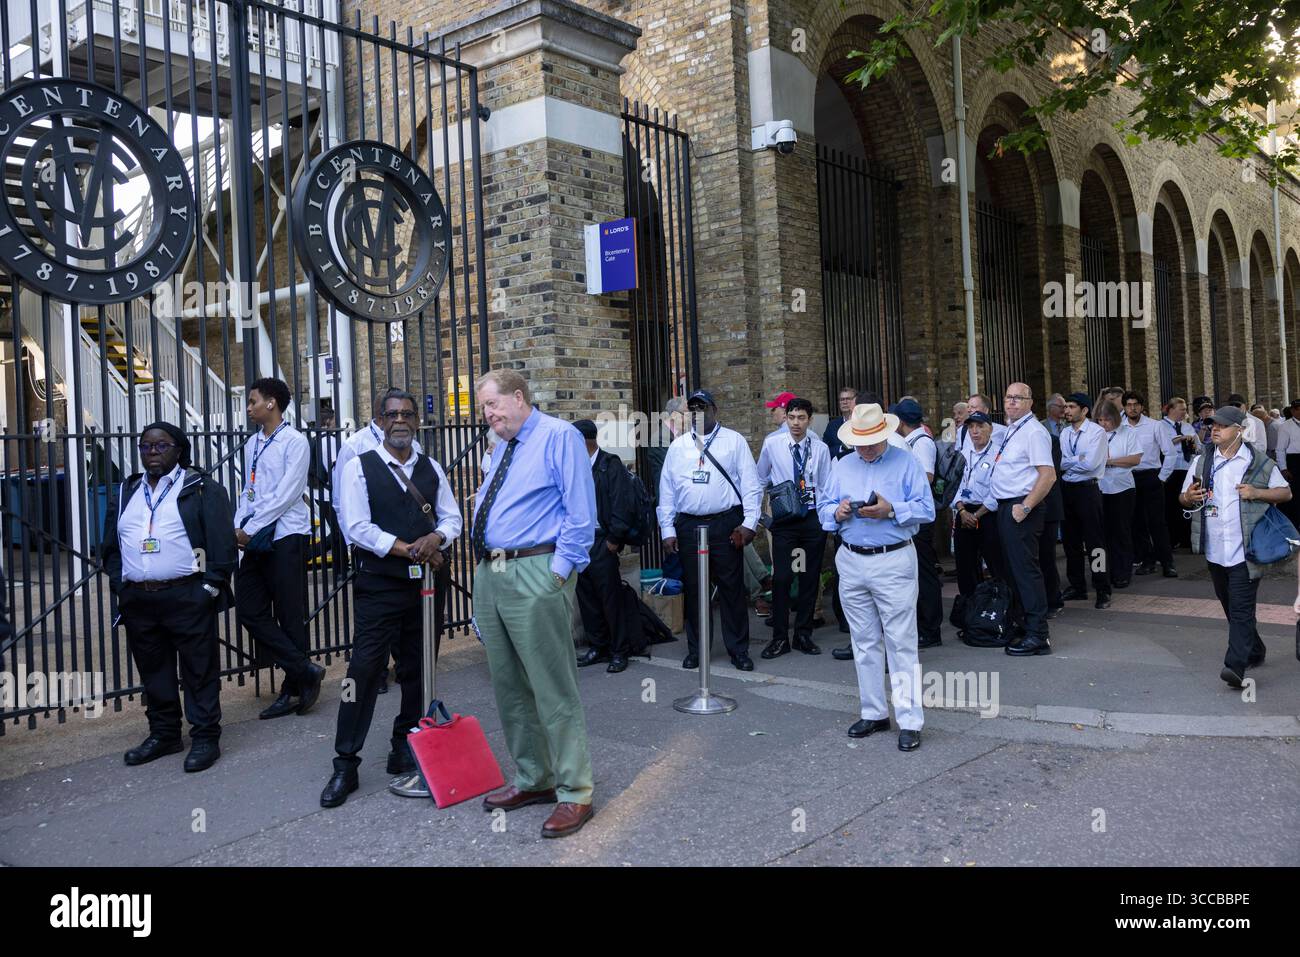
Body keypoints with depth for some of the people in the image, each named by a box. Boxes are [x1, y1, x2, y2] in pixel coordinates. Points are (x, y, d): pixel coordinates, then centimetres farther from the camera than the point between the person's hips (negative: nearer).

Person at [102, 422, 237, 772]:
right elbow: (111, 545, 19)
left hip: (187, 597, -5)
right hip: (137, 600, 6)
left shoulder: (202, 489, -2)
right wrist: (120, 584, 7)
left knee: (199, 670, 0)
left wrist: (210, 586, -12)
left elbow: (223, 541, -7)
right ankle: (164, 734, 26)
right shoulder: (126, 493, 16)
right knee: (153, 670, 14)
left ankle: (205, 737, 8)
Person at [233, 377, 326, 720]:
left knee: (289, 615, 0)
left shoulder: (295, 442, -7)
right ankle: (305, 671, 7)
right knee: (250, 609, 1)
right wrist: (239, 527, 0)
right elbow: (247, 492, 16)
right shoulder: (252, 445, 16)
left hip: (285, 537, -7)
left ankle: (293, 689, 11)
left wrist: (251, 529, -13)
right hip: (255, 539, 7)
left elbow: (287, 495, -14)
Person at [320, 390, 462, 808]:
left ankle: (405, 750, 25)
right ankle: (345, 764, 2)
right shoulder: (360, 467, -2)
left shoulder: (432, 468, 11)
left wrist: (436, 538, -14)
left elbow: (452, 517, 9)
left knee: (418, 669, 10)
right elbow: (358, 528, -10)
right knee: (365, 668, -7)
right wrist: (410, 549, -15)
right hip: (379, 584, -4)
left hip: (428, 582, 4)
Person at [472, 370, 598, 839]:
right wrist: (482, 503, 10)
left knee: (553, 689, -5)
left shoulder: (559, 436, -6)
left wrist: (560, 570, -17)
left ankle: (574, 794, 6)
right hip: (490, 574, 9)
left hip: (535, 574, -9)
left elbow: (580, 511, -13)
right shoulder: (502, 449, 19)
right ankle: (532, 779, 30)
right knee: (509, 687, 15)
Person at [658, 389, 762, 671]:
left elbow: (751, 484, -1)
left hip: (726, 524, -3)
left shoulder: (734, 441, 3)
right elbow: (667, 491, 10)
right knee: (692, 589, 8)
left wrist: (749, 523, -8)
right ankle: (695, 650, 20)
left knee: (732, 588, 1)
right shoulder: (677, 447, 11)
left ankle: (739, 650, 13)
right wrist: (668, 529, 4)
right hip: (688, 526, 3)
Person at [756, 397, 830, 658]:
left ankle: (804, 634, 22)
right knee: (781, 577, -5)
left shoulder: (820, 448, -1)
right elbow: (760, 479, 12)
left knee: (811, 577, 9)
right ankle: (779, 638, 7)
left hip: (813, 518, 1)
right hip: (784, 519, -1)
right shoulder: (772, 444, -3)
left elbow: (826, 486, 5)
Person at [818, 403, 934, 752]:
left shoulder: (906, 462, 0)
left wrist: (891, 510, -21)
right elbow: (823, 507, 12)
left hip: (894, 562, -5)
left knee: (901, 643, -5)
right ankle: (873, 712, 22)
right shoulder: (842, 467, 13)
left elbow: (926, 509, -6)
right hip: (851, 562, 5)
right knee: (864, 643, 11)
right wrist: (837, 512, -9)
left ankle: (910, 721, 0)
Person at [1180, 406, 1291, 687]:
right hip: (1215, 550, 5)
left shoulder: (1258, 462, 0)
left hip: (1245, 550, -5)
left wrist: (1258, 493, -13)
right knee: (1230, 606, 16)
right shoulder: (1201, 462, 10)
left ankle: (1236, 666, -17)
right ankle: (1254, 652, 34)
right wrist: (1189, 497, -9)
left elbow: (1286, 493, 6)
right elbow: (1184, 497, 15)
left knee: (1241, 608, -11)